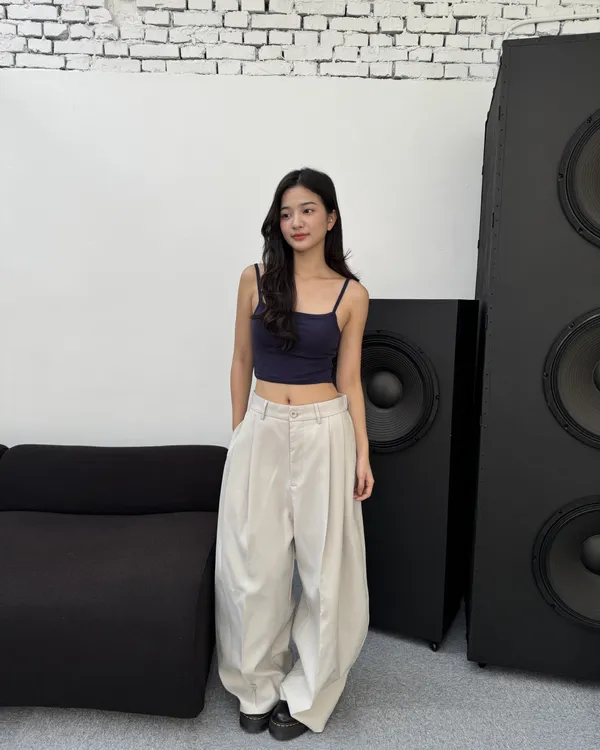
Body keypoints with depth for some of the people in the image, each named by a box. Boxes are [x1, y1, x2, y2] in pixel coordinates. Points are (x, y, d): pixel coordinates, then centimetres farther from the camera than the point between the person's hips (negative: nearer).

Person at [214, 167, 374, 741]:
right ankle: (256, 686, 32)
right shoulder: (255, 279, 1)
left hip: (324, 434, -1)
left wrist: (363, 453, -2)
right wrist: (238, 432, 8)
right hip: (260, 432, 1)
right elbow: (242, 362, 7)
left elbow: (349, 379, 2)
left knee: (325, 565, 7)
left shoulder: (351, 295, -1)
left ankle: (306, 694, 29)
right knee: (254, 564, 9)